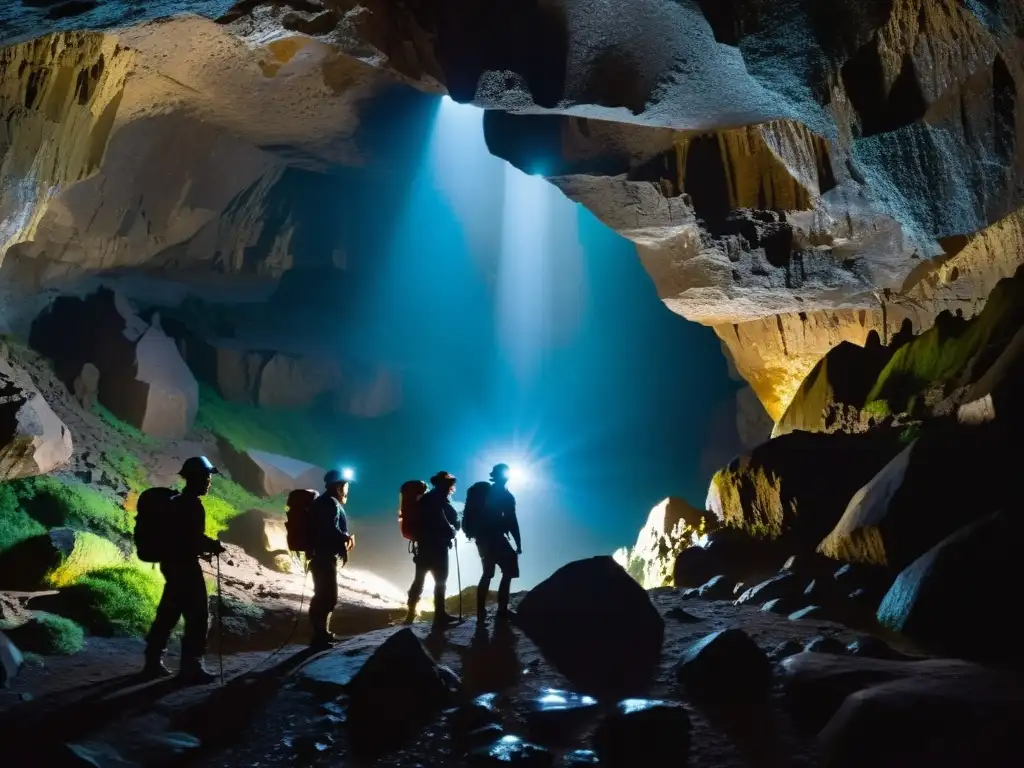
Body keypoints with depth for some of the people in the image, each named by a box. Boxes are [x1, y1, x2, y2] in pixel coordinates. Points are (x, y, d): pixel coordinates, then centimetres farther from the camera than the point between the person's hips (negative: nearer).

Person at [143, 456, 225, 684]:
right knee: (197, 615, -4)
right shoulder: (192, 505, -16)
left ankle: (153, 662, 22)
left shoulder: (177, 502, 15)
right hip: (185, 565, -10)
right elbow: (195, 538, -22)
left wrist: (206, 547, 16)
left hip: (172, 563, 10)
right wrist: (214, 546, -5)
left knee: (168, 614, 15)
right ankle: (191, 666, -2)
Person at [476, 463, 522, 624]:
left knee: (488, 573, 12)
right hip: (494, 537, -7)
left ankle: (481, 612, 6)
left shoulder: (485, 492, 16)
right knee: (509, 571, -1)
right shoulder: (505, 495, -4)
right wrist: (518, 543, -8)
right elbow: (511, 520, -9)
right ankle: (502, 610, -8)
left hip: (483, 537, 7)